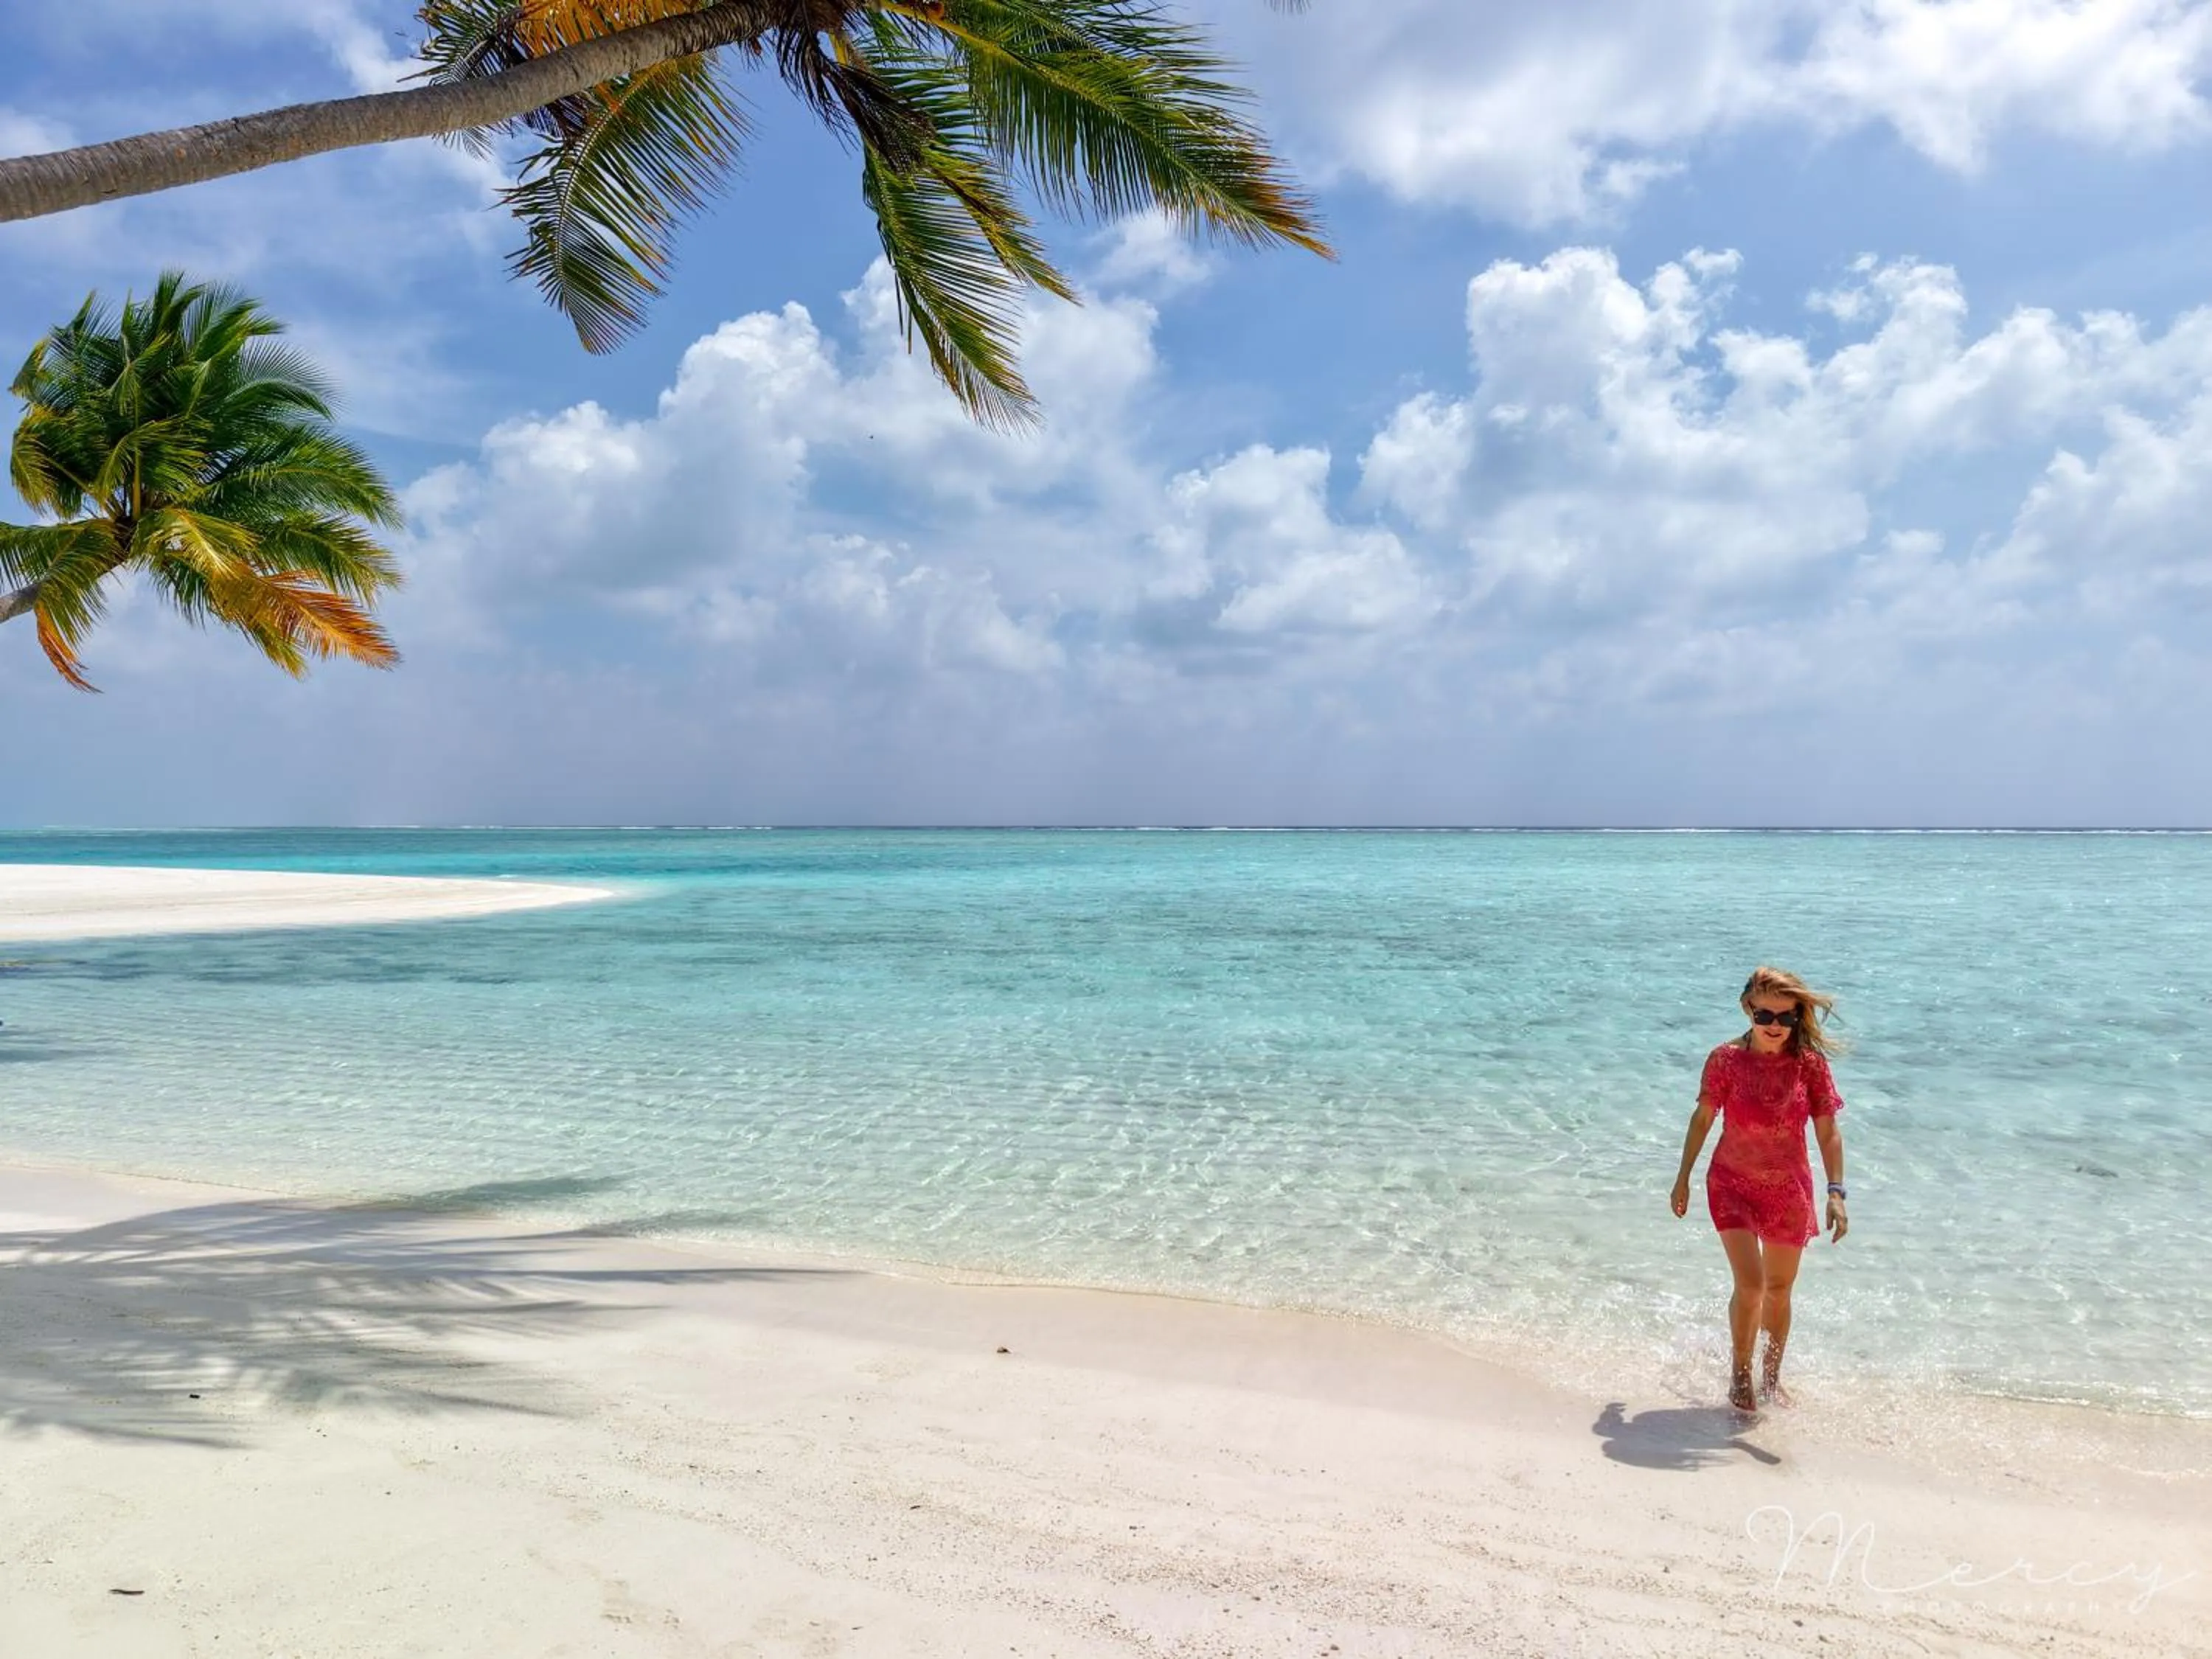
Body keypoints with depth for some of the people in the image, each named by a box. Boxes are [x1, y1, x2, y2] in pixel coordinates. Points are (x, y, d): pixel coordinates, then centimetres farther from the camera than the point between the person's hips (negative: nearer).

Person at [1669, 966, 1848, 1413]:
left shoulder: (1810, 1063, -10)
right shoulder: (1726, 1059, -12)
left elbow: (1828, 1133, -7)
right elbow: (1702, 1119, -1)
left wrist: (1836, 1192, -17)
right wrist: (1683, 1178, 2)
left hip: (1789, 1189, 2)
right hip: (1732, 1184, -2)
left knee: (1779, 1289, 15)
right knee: (1750, 1283, -12)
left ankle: (1771, 1376, 38)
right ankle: (1740, 1374, 12)